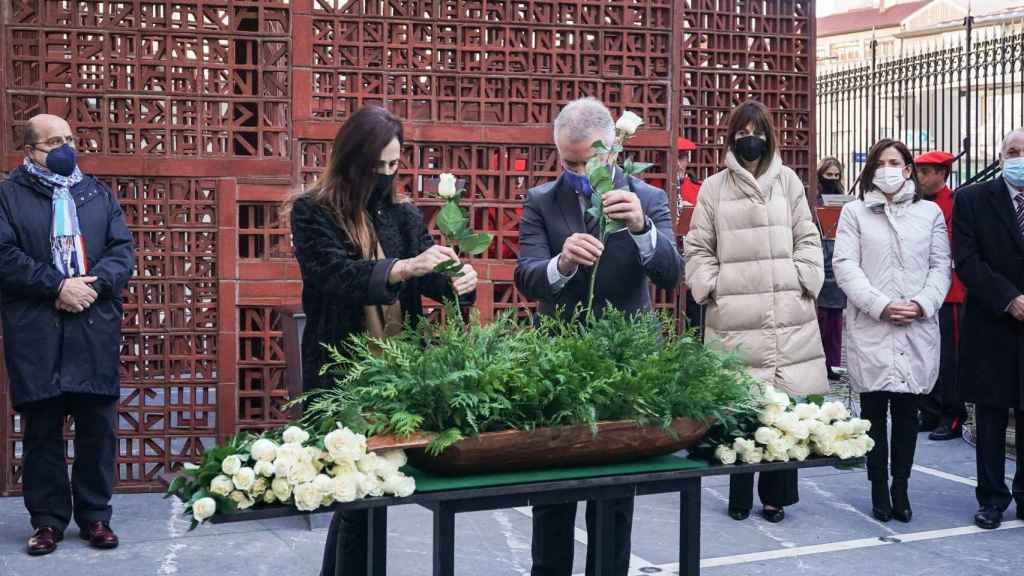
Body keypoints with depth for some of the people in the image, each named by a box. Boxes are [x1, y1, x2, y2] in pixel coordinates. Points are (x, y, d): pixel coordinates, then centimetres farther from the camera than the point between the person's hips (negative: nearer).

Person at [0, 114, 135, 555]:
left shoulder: (99, 193, 16)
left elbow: (123, 250, 7)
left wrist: (93, 284, -10)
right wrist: (57, 286, -15)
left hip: (95, 332, 3)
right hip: (36, 335, -2)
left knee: (98, 428, 5)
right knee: (43, 431, 4)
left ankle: (95, 516, 16)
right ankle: (48, 520, 15)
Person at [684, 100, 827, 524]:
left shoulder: (788, 182, 10)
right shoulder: (714, 188, 8)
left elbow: (807, 239, 12)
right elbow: (698, 247, 10)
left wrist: (802, 280, 0)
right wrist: (711, 287, -1)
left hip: (787, 314, 1)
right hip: (734, 316, -1)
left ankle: (775, 495, 10)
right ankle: (739, 497, 10)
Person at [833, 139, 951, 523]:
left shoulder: (930, 212, 12)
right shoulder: (855, 212, 7)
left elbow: (941, 265, 8)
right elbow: (845, 266, -2)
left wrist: (922, 304, -9)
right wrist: (881, 305, -12)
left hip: (918, 329, 1)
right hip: (870, 329, -1)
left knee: (907, 410, 4)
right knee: (874, 409, 1)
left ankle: (900, 488, 12)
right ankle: (879, 489, 10)